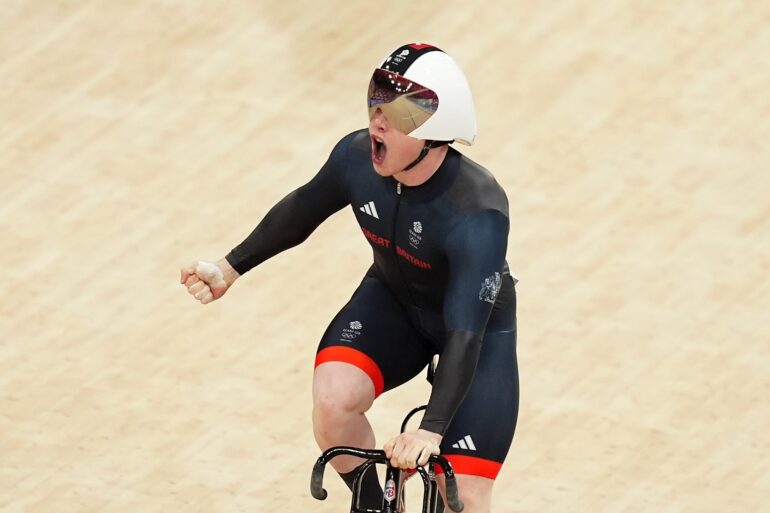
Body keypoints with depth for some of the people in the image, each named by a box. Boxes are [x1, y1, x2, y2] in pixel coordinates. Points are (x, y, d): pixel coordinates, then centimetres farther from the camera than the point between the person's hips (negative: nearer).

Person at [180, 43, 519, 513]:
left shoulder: (477, 214, -38)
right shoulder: (358, 157, -24)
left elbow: (465, 333, -42)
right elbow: (303, 210, -1)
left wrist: (432, 431, -51)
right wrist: (230, 268, 2)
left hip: (477, 321, -4)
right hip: (394, 301, 4)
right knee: (333, 404, -25)